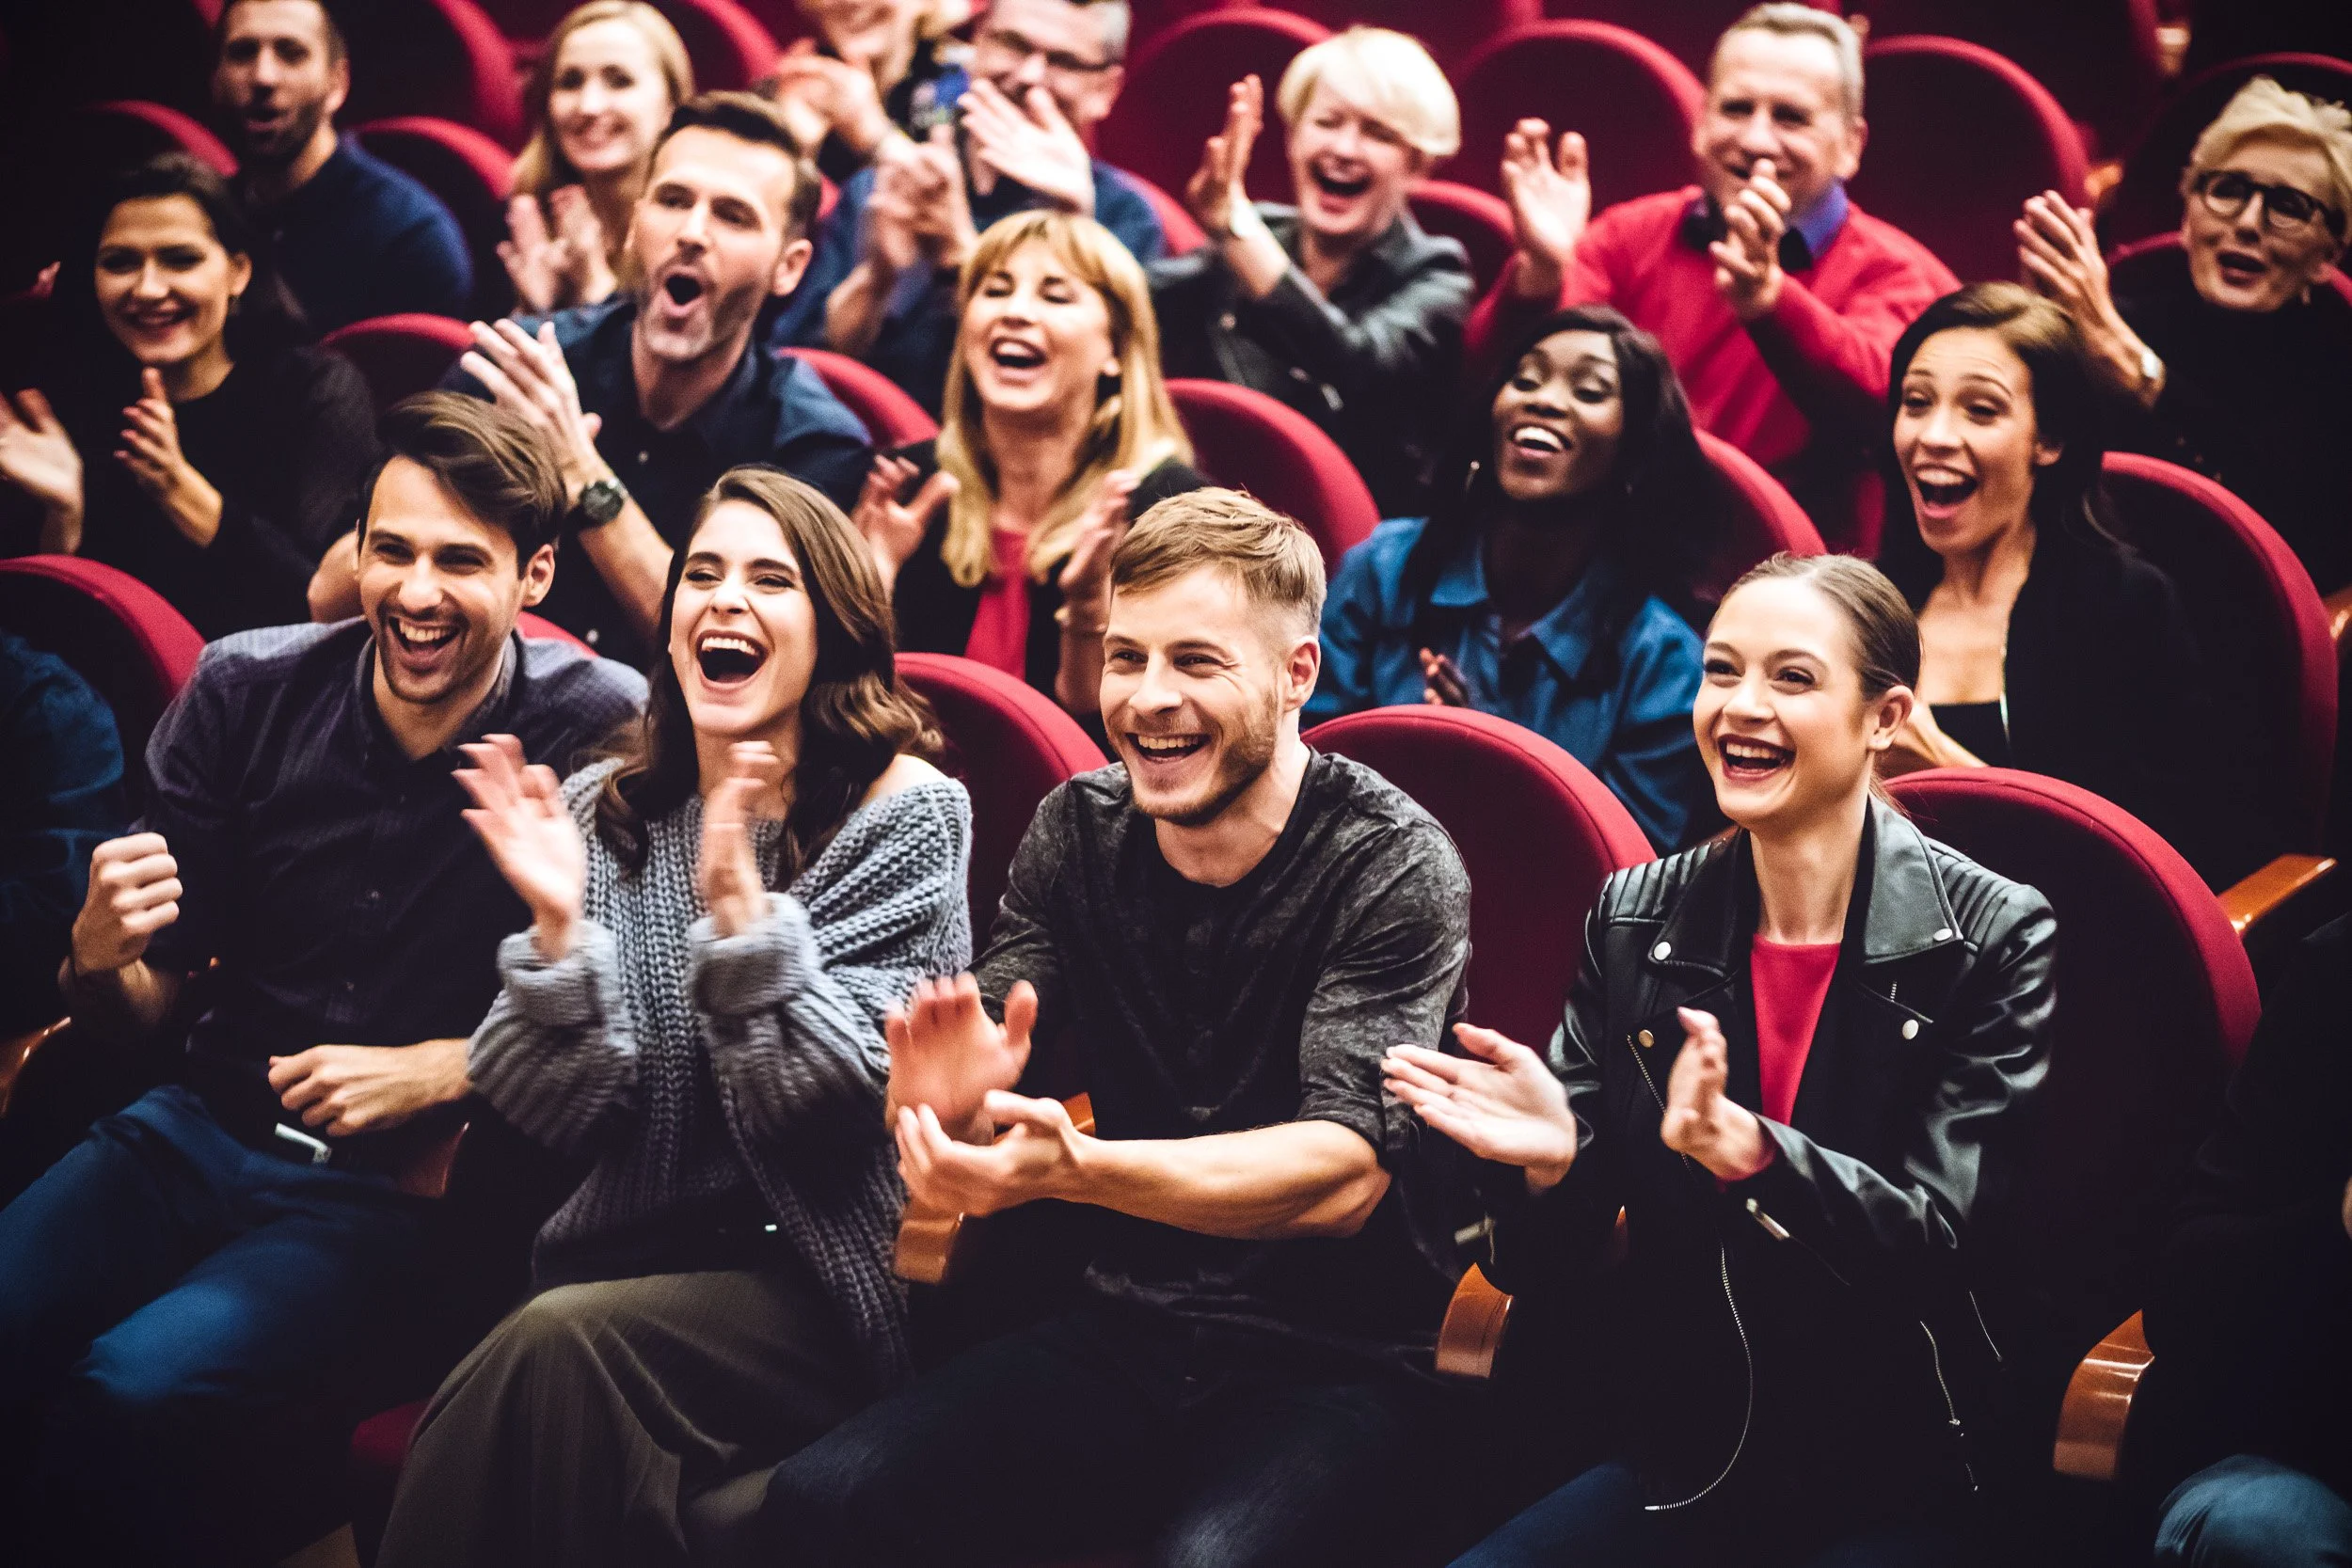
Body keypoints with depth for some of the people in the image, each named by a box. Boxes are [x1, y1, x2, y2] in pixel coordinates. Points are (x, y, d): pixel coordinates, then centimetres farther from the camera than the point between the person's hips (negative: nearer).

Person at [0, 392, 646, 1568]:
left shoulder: (604, 735, -10)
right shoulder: (247, 693, 1)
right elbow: (145, 1009, 7)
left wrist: (437, 1072, -15)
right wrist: (98, 961, -15)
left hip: (416, 1186, -4)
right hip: (207, 1126, 4)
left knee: (135, 1388, -28)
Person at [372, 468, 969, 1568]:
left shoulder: (902, 814, -3)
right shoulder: (605, 811, 7)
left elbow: (829, 1109, -12)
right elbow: (569, 1120, 1)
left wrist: (739, 906, -25)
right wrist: (558, 926, -15)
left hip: (813, 1284, -3)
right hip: (632, 1255, 3)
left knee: (563, 1343, -30)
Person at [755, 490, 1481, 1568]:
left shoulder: (1392, 865, -10)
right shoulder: (1080, 830, 4)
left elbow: (1345, 1171, -21)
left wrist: (1073, 1168, -36)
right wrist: (945, 1102, -25)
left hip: (1345, 1365, -4)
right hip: (1125, 1337, 4)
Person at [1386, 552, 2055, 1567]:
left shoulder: (1994, 939, -6)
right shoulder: (1638, 920, 4)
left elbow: (1939, 1238, -14)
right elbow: (1557, 1270, 3)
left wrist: (1743, 1146, -32)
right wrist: (1551, 1158, -21)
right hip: (1677, 1466, 3)